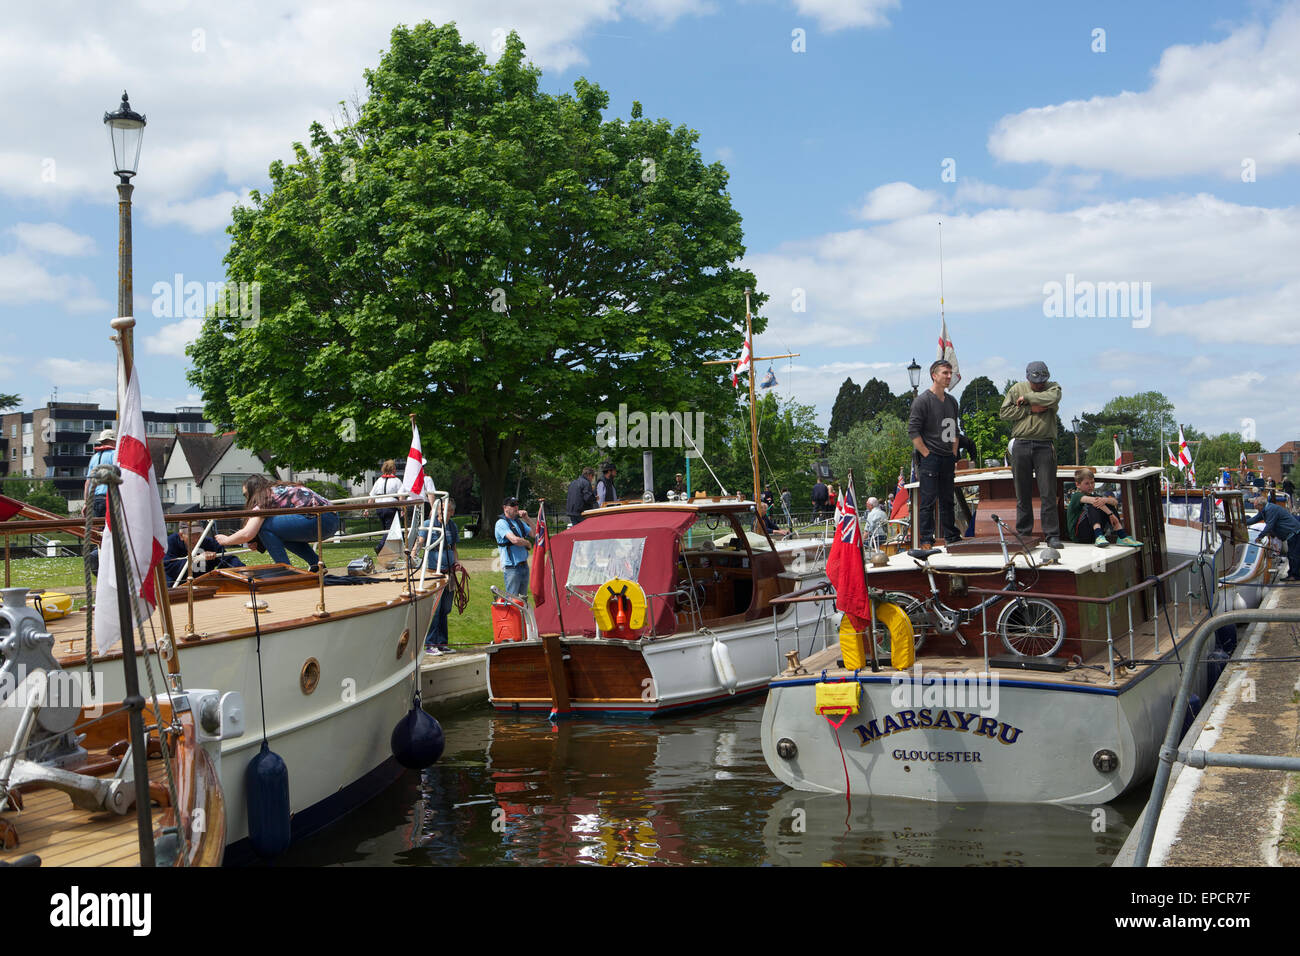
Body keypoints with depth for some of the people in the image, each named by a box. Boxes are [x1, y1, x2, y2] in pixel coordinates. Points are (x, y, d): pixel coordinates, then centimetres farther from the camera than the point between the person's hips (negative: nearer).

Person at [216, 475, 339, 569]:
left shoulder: (264, 497, 1)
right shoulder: (280, 488, 26)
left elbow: (247, 534, -6)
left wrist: (226, 540, 11)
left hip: (320, 519, -9)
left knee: (265, 526, -4)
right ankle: (316, 564, 19)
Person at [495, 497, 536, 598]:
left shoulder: (520, 522, 15)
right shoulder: (501, 523, -10)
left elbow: (535, 535, 9)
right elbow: (514, 540, -22)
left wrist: (527, 519, 2)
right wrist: (527, 543, -4)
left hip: (524, 565, 8)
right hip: (511, 566, -8)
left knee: (523, 598, 13)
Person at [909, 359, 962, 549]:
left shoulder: (952, 401, 15)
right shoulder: (922, 400, -7)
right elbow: (913, 431, -11)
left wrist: (954, 457, 13)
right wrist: (926, 455, -14)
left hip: (947, 459, 7)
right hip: (929, 458, -6)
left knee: (947, 500, 12)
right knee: (929, 500, -6)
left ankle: (952, 538, 19)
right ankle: (926, 540, -3)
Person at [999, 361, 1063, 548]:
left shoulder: (1053, 387, 7)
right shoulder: (1016, 389, 11)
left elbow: (1051, 398, -17)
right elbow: (1004, 413, 2)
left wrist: (1027, 398, -6)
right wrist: (1029, 409, -5)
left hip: (1045, 446, -2)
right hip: (1021, 446, 2)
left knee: (1048, 493, -6)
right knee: (1022, 494, 5)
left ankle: (1052, 535, -4)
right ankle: (1023, 534, 13)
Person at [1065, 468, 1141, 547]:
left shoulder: (1093, 496, 18)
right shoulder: (1076, 496, -4)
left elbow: (1115, 502, -2)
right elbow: (1093, 500, -26)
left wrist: (1105, 500, -25)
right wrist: (1110, 514, -33)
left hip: (1093, 534, 7)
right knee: (1093, 505, -24)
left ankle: (1122, 536, -17)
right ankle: (1099, 537, -45)